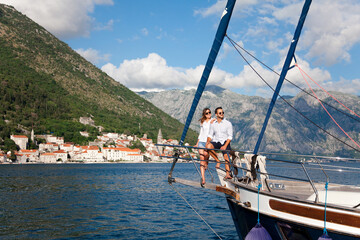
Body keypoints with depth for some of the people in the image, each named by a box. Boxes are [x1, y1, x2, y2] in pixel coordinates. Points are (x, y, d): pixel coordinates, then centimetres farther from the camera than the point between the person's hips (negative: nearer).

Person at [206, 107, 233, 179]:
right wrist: (208, 141, -10)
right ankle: (217, 161, -13)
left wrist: (225, 146, -17)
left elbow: (230, 136, -4)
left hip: (225, 142, -2)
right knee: (208, 146, -29)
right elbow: (210, 135, 12)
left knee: (226, 157, -21)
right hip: (216, 142, 2)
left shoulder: (228, 124, 0)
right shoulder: (213, 124, 10)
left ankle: (228, 174, -19)